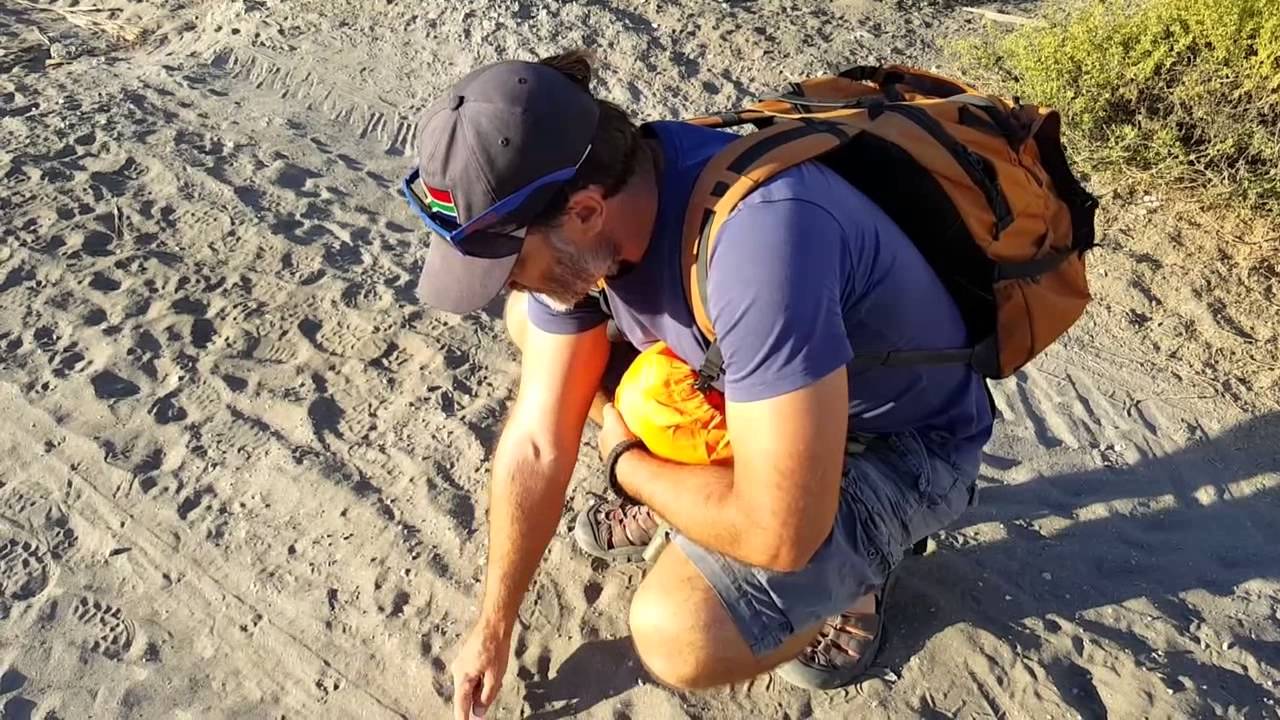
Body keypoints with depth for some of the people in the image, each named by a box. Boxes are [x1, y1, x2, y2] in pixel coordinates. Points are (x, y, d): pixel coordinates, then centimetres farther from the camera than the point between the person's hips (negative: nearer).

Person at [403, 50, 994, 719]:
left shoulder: (755, 236, -40)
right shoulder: (575, 220, -15)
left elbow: (778, 532, -36)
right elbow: (537, 442, -7)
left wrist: (627, 459, -16)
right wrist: (492, 628, 1)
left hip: (901, 443, -6)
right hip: (757, 393, 7)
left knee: (677, 634, -29)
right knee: (531, 322, 1)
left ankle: (848, 573, 3)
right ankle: (678, 496, 18)